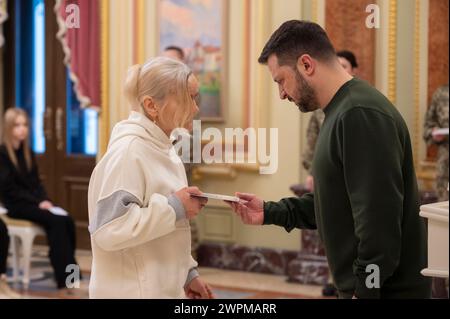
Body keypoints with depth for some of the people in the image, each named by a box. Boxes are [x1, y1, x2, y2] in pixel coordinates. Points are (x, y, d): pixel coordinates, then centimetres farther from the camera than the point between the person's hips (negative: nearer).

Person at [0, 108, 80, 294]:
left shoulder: (28, 152, 15)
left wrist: (45, 200, -5)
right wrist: (37, 202, -17)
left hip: (33, 203, 6)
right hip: (15, 206, -6)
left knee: (67, 221, -21)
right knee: (56, 222, -29)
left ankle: (68, 271, -23)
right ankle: (64, 281, -29)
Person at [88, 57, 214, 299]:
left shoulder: (160, 148, 10)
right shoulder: (128, 150, -18)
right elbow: (109, 229, -27)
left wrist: (187, 274, 14)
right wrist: (174, 207, -22)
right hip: (132, 292, -9)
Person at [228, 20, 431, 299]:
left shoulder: (361, 115, -20)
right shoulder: (342, 112, 13)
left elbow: (379, 216, -25)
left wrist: (364, 291, -23)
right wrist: (271, 212, 9)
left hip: (387, 288, -9)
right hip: (361, 285, 10)